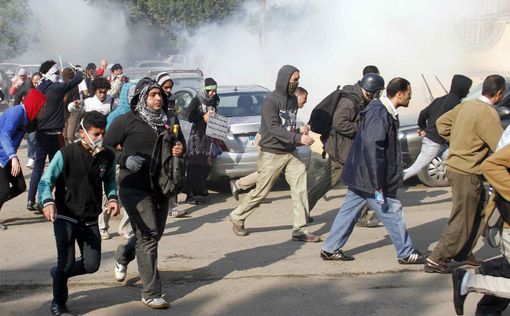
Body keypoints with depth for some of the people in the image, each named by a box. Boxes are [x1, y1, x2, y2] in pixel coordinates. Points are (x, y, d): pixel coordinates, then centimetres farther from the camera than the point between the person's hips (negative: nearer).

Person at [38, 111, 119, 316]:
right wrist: (47, 202, -34)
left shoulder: (108, 156, -3)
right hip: (65, 217, -4)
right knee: (67, 262, -7)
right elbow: (46, 181, -15)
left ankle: (58, 273, 35)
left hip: (91, 220, 4)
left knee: (92, 265, 5)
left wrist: (112, 198, -4)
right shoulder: (66, 154, -15)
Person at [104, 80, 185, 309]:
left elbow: (180, 143, 21)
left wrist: (180, 150, -3)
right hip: (135, 187, -6)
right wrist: (125, 159, -19)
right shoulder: (127, 121, -6)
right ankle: (151, 293, -5)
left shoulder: (168, 121, 8)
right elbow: (105, 148, -2)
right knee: (148, 236, -11)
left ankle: (123, 256, 47)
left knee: (155, 233, 16)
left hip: (160, 186, 6)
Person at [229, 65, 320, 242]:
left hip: (290, 153, 7)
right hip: (272, 154, -7)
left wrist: (300, 136, 6)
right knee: (261, 192, 2)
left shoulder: (293, 100, 11)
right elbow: (274, 128, -24)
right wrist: (298, 138, -31)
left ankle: (300, 229, -1)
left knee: (301, 188, -6)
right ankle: (237, 218, 24)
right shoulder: (271, 101, -14)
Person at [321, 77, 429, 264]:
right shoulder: (379, 115, -22)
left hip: (360, 176, 10)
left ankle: (330, 249, 19)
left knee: (349, 211, 13)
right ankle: (406, 254, 14)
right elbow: (372, 148, -27)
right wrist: (378, 185, -26)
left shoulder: (386, 112, 11)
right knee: (392, 213, 2)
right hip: (369, 178, -10)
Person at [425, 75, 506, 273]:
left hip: (455, 166, 9)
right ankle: (436, 261, 3)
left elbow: (441, 123, 16)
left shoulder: (466, 105, 6)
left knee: (479, 212, 21)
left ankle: (463, 253, 28)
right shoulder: (488, 114, -19)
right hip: (466, 173, -9)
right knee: (462, 221, -1)